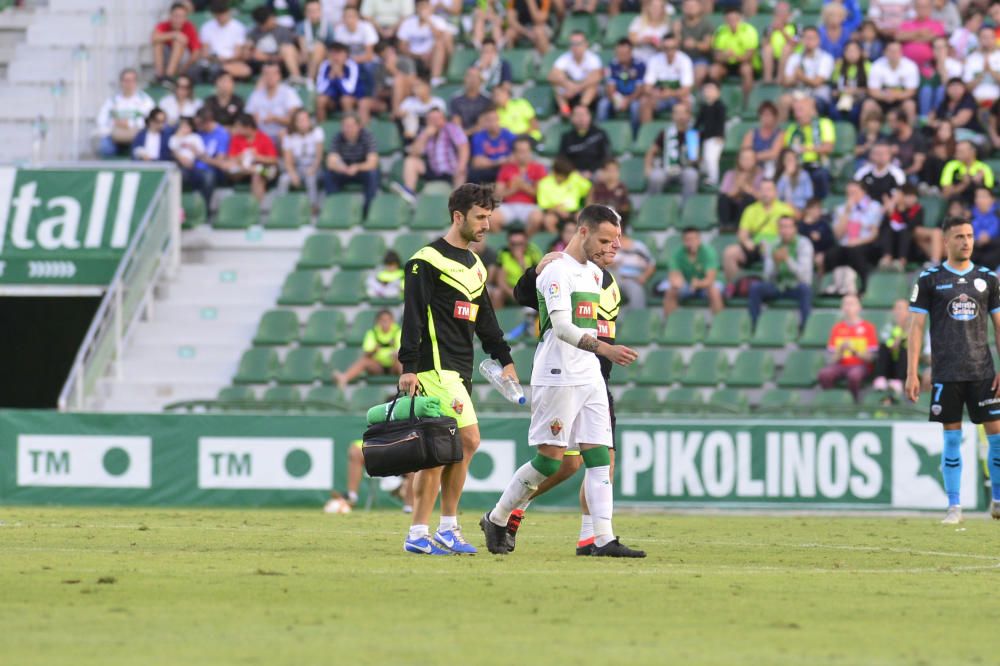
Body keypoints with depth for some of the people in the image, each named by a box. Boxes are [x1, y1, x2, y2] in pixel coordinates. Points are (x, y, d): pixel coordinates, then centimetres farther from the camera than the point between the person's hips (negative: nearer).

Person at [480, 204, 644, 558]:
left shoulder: (594, 274, 17)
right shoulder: (557, 271, -11)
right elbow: (562, 327, -23)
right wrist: (604, 349, -34)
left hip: (590, 377, 8)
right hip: (558, 378, -8)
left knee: (600, 457, -2)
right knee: (549, 461, -5)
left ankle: (603, 539, -6)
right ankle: (496, 520, 11)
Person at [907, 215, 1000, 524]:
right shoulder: (930, 279, 2)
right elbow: (916, 327, 1)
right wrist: (912, 373, -5)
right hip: (946, 373, -2)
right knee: (952, 438, 0)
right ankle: (954, 506, 5)